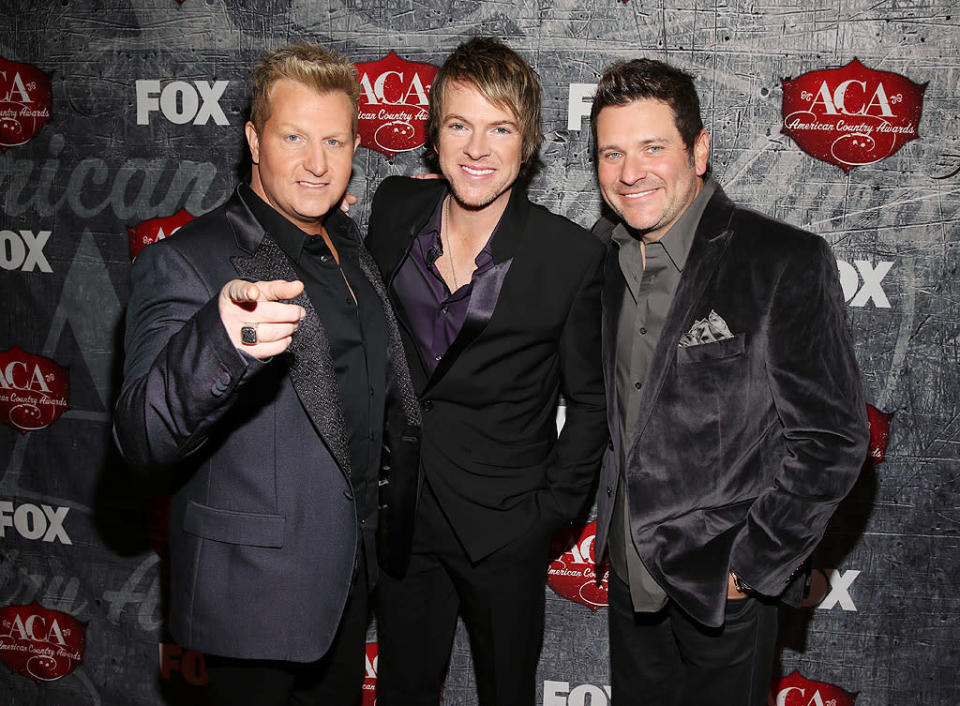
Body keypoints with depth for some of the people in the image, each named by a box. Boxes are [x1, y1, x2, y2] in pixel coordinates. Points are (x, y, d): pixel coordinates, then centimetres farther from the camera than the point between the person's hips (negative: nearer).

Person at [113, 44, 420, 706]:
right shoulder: (188, 260, -20)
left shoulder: (350, 245, 5)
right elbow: (143, 438, -33)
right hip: (256, 589, -7)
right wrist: (219, 343, -51)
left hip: (351, 568, 7)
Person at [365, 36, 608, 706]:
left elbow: (590, 401, -5)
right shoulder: (394, 208, -5)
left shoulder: (573, 256, -16)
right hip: (399, 512, 3)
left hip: (505, 526, -3)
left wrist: (553, 509, -7)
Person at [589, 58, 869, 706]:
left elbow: (833, 438, -17)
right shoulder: (607, 257, 1)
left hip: (726, 585, -5)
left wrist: (753, 565, -15)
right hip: (632, 573, 5)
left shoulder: (788, 263, -18)